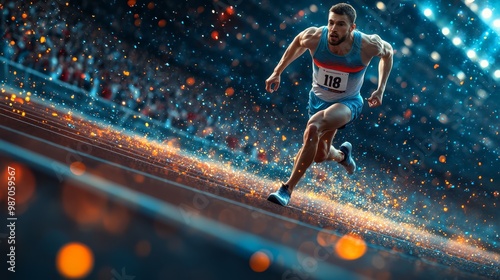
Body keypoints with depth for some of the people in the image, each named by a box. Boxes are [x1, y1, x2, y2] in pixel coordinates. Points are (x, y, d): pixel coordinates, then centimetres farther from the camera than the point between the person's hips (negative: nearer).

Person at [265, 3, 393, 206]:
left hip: (348, 103, -4)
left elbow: (387, 52, -2)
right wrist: (277, 72, 2)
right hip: (318, 99, 4)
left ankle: (287, 189, -27)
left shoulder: (368, 45, -27)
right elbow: (297, 43, 1)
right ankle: (342, 155, 55)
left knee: (313, 127, -34)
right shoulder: (314, 37, -24)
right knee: (320, 156, 15)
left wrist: (380, 90, -6)